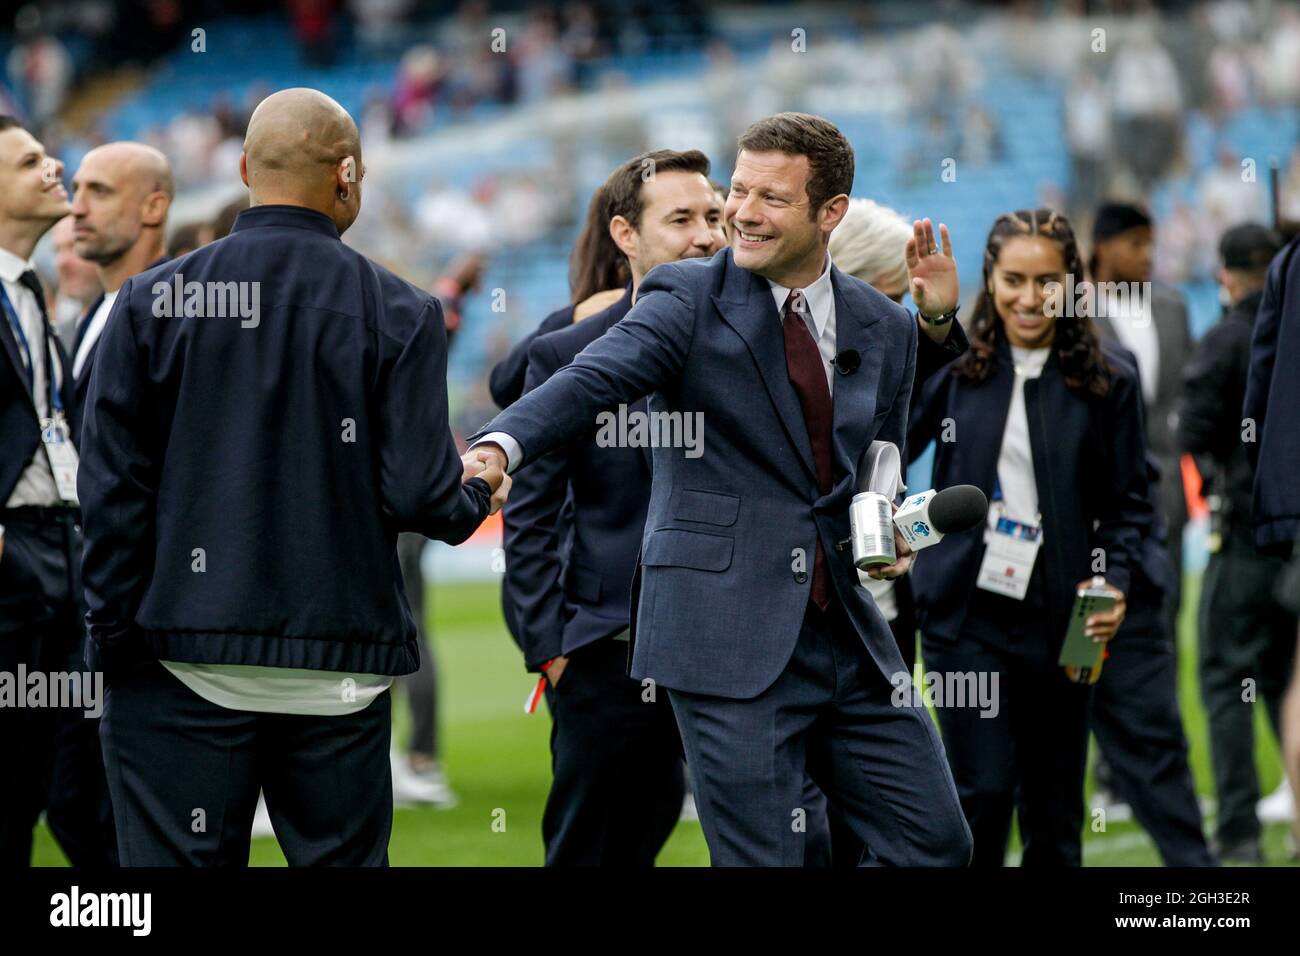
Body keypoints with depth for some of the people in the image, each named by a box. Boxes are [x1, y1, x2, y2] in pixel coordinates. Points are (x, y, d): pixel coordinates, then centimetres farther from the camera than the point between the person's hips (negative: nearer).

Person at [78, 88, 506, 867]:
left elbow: (112, 485, -2)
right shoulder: (397, 313, -2)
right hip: (337, 667, 0)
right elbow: (419, 495, -7)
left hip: (185, 663, 0)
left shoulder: (151, 301, 1)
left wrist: (114, 635, 5)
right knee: (340, 857, 8)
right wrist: (478, 492, 16)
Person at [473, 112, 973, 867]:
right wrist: (498, 447, -40)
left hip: (851, 635, 5)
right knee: (762, 859, -5)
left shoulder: (885, 329, 11)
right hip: (728, 634, -5)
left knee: (938, 845, 7)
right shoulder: (690, 300, -4)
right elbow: (592, 381, -21)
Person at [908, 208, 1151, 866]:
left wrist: (1113, 579, -9)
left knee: (1054, 810, 6)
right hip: (966, 612, 0)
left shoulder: (1107, 380, 1)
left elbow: (1130, 501, 4)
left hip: (1058, 618, 1)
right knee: (983, 791, -10)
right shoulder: (954, 365, 2)